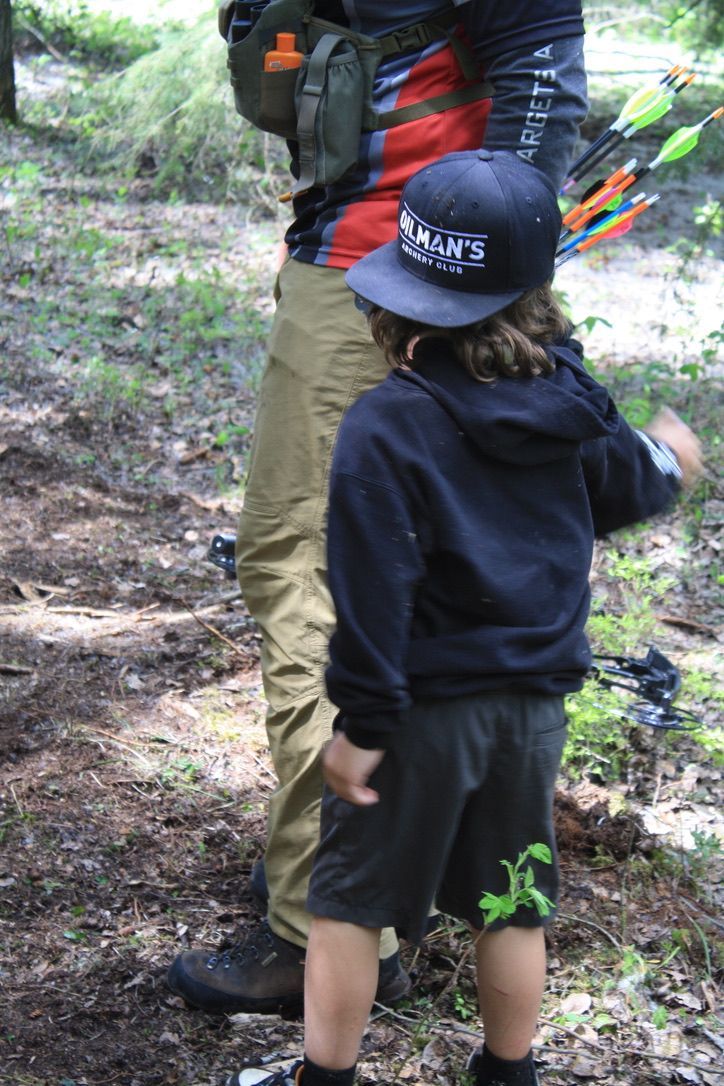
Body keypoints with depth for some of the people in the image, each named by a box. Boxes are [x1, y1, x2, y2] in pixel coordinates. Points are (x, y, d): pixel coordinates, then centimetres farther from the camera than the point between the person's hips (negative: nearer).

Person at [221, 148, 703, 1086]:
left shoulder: (385, 426, -20)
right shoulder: (569, 403, -3)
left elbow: (374, 590, -22)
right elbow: (622, 490, 16)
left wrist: (362, 725, -15)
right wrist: (666, 461, 40)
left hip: (424, 707, -5)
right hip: (535, 700, 5)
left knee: (349, 901, 10)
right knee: (511, 907, 18)